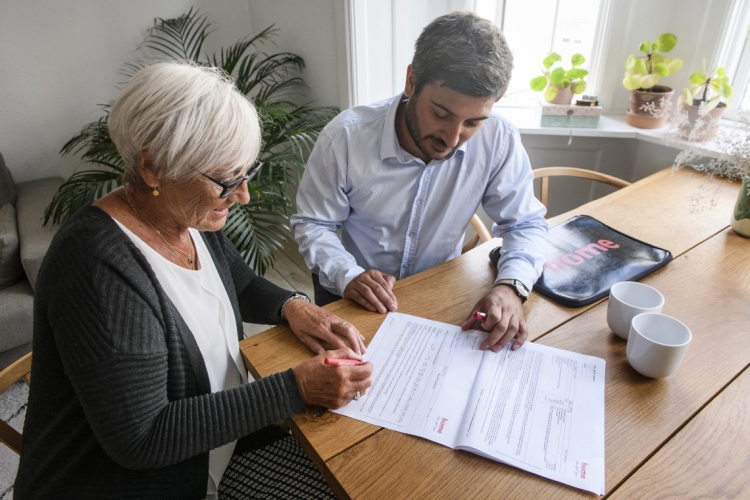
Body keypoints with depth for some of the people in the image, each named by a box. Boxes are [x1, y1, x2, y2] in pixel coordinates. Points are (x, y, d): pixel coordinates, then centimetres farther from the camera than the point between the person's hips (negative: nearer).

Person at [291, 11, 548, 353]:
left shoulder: (498, 139, -17)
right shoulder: (346, 137, -20)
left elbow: (525, 223, -6)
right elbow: (311, 224, -9)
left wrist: (511, 285, -26)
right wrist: (348, 276, -28)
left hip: (440, 291, 2)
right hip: (356, 295, -1)